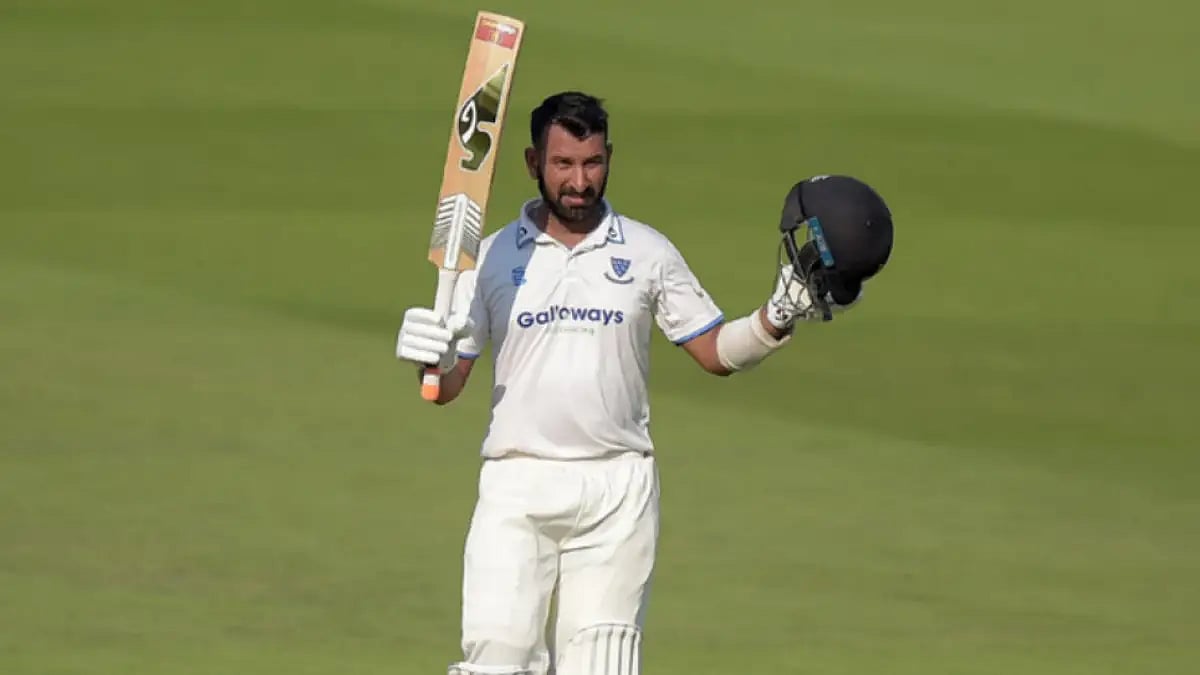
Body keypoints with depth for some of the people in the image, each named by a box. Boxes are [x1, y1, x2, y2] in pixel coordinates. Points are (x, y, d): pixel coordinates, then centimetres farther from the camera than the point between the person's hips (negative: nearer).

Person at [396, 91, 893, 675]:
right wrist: (430, 358, -16)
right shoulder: (493, 256, 6)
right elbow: (447, 387, 6)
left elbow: (716, 353, 11)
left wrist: (780, 316, -5)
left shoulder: (648, 253, 8)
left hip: (619, 489, 0)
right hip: (516, 488, 0)